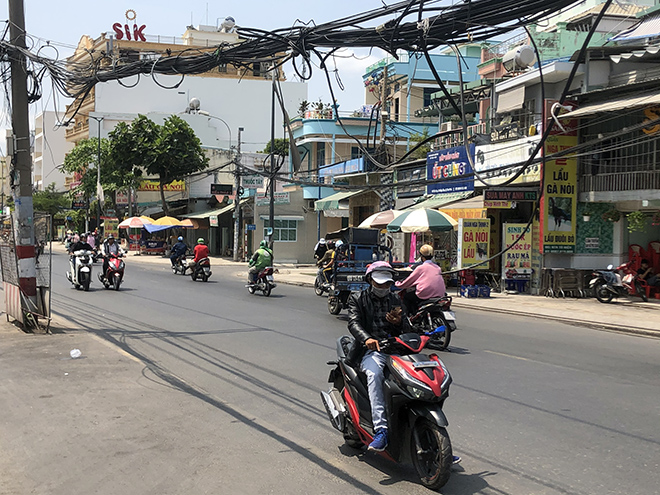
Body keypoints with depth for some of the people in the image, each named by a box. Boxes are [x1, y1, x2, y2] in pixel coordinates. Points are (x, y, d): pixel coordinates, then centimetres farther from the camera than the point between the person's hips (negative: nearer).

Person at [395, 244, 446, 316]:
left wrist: (397, 284, 24)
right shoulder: (437, 268, 16)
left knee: (405, 296, 13)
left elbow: (408, 281, 7)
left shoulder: (421, 268, -1)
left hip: (425, 295, -7)